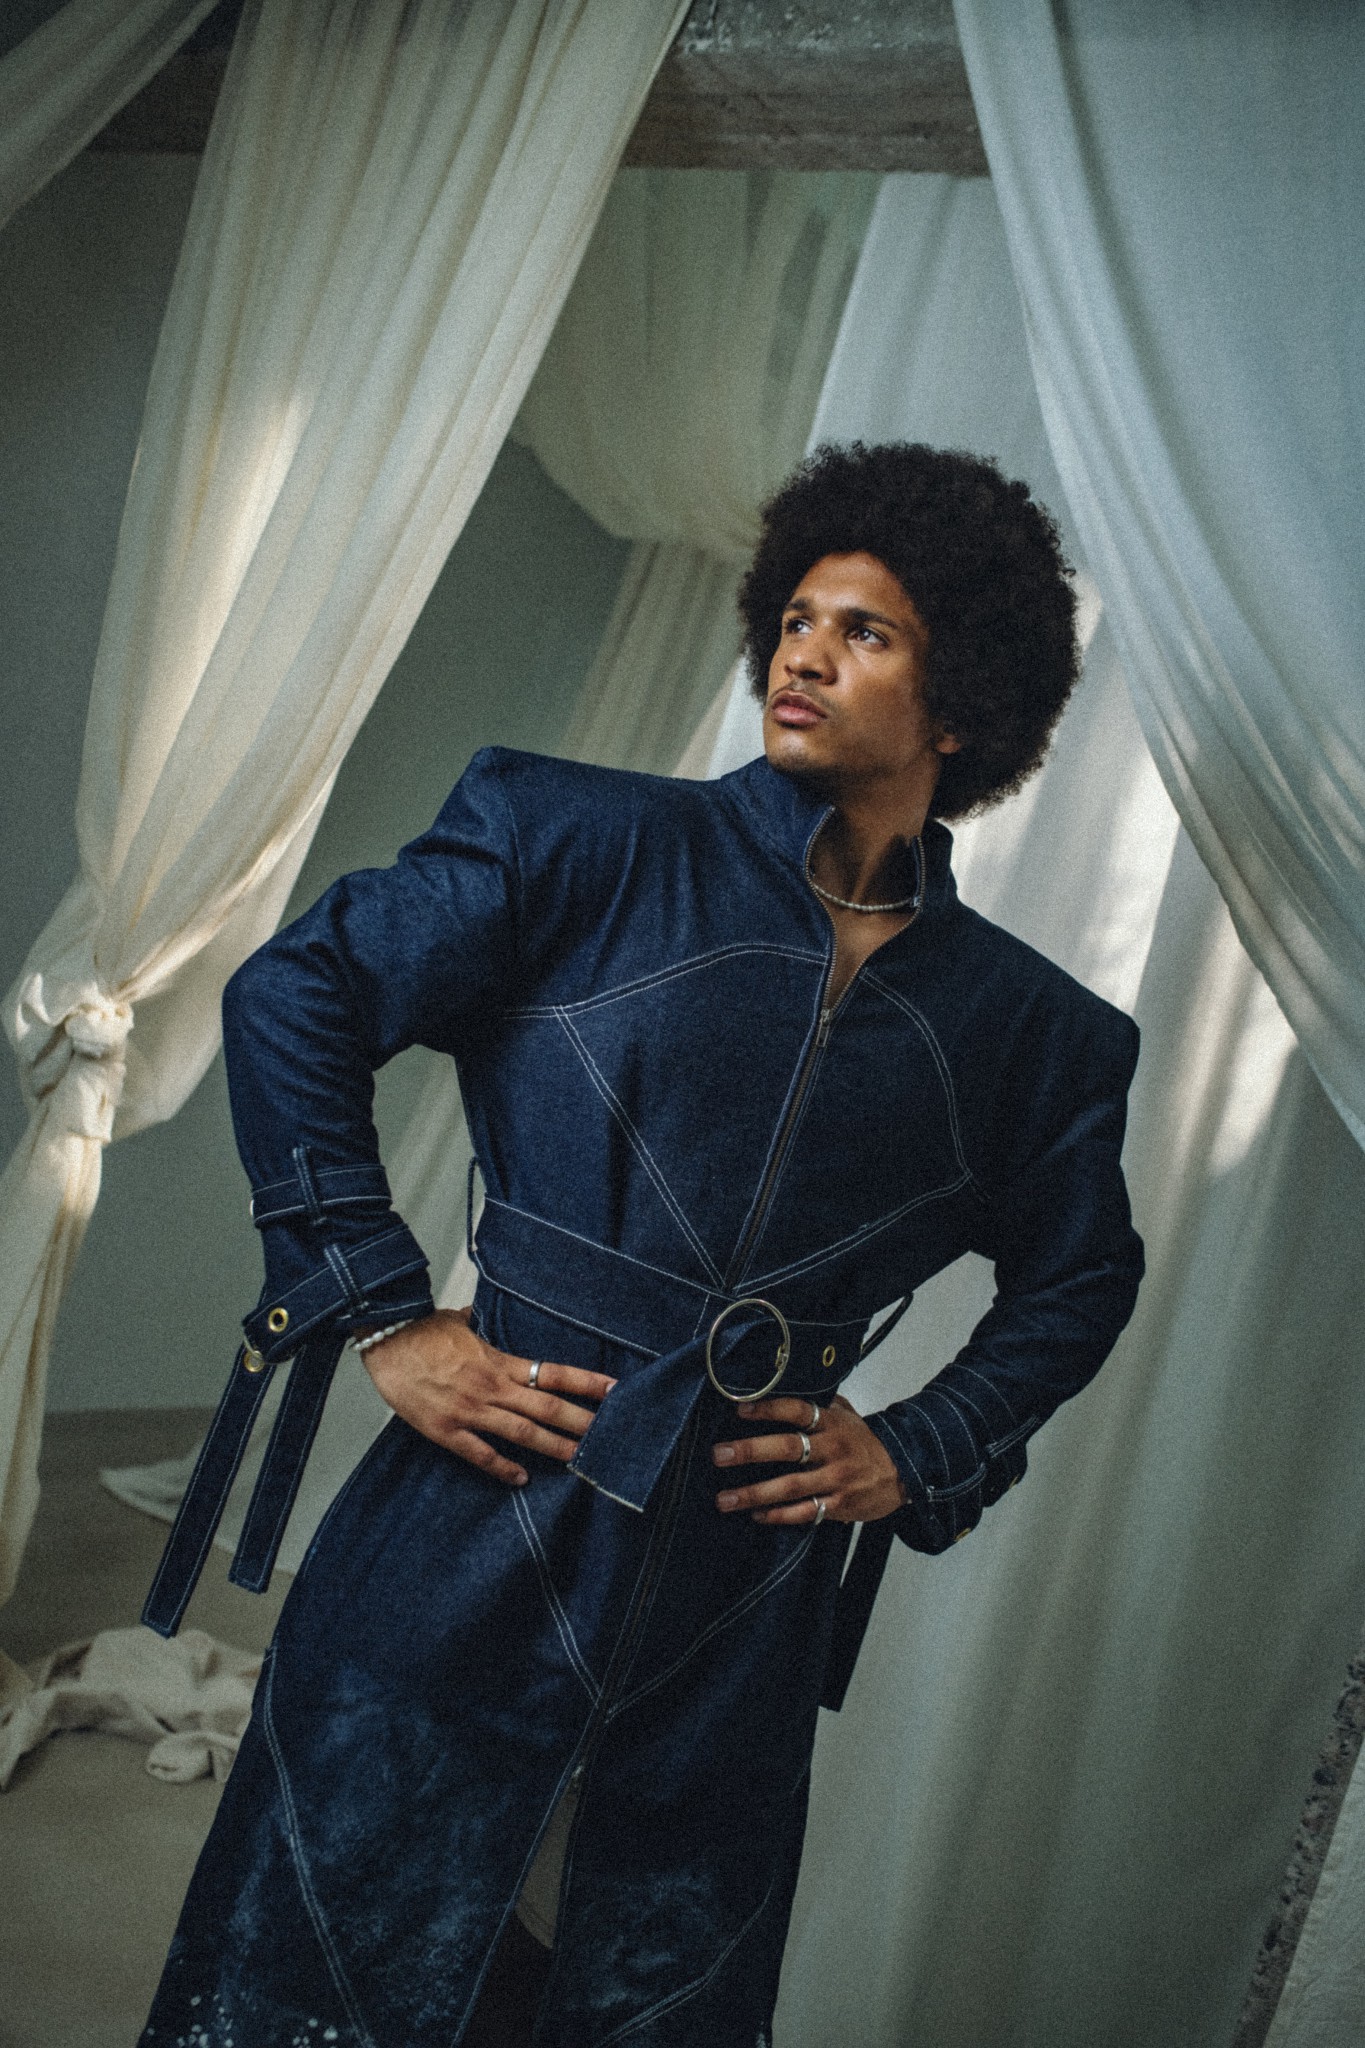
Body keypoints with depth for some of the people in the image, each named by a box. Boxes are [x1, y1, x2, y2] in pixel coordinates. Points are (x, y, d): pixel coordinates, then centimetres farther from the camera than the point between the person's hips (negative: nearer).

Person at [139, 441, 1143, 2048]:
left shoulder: (1025, 1028, 6)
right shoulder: (592, 848, -2)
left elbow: (1077, 1284, 20)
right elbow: (295, 996, -2)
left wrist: (918, 1456, 6)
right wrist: (378, 1315, -7)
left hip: (732, 1629, 2)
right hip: (469, 1559, -2)